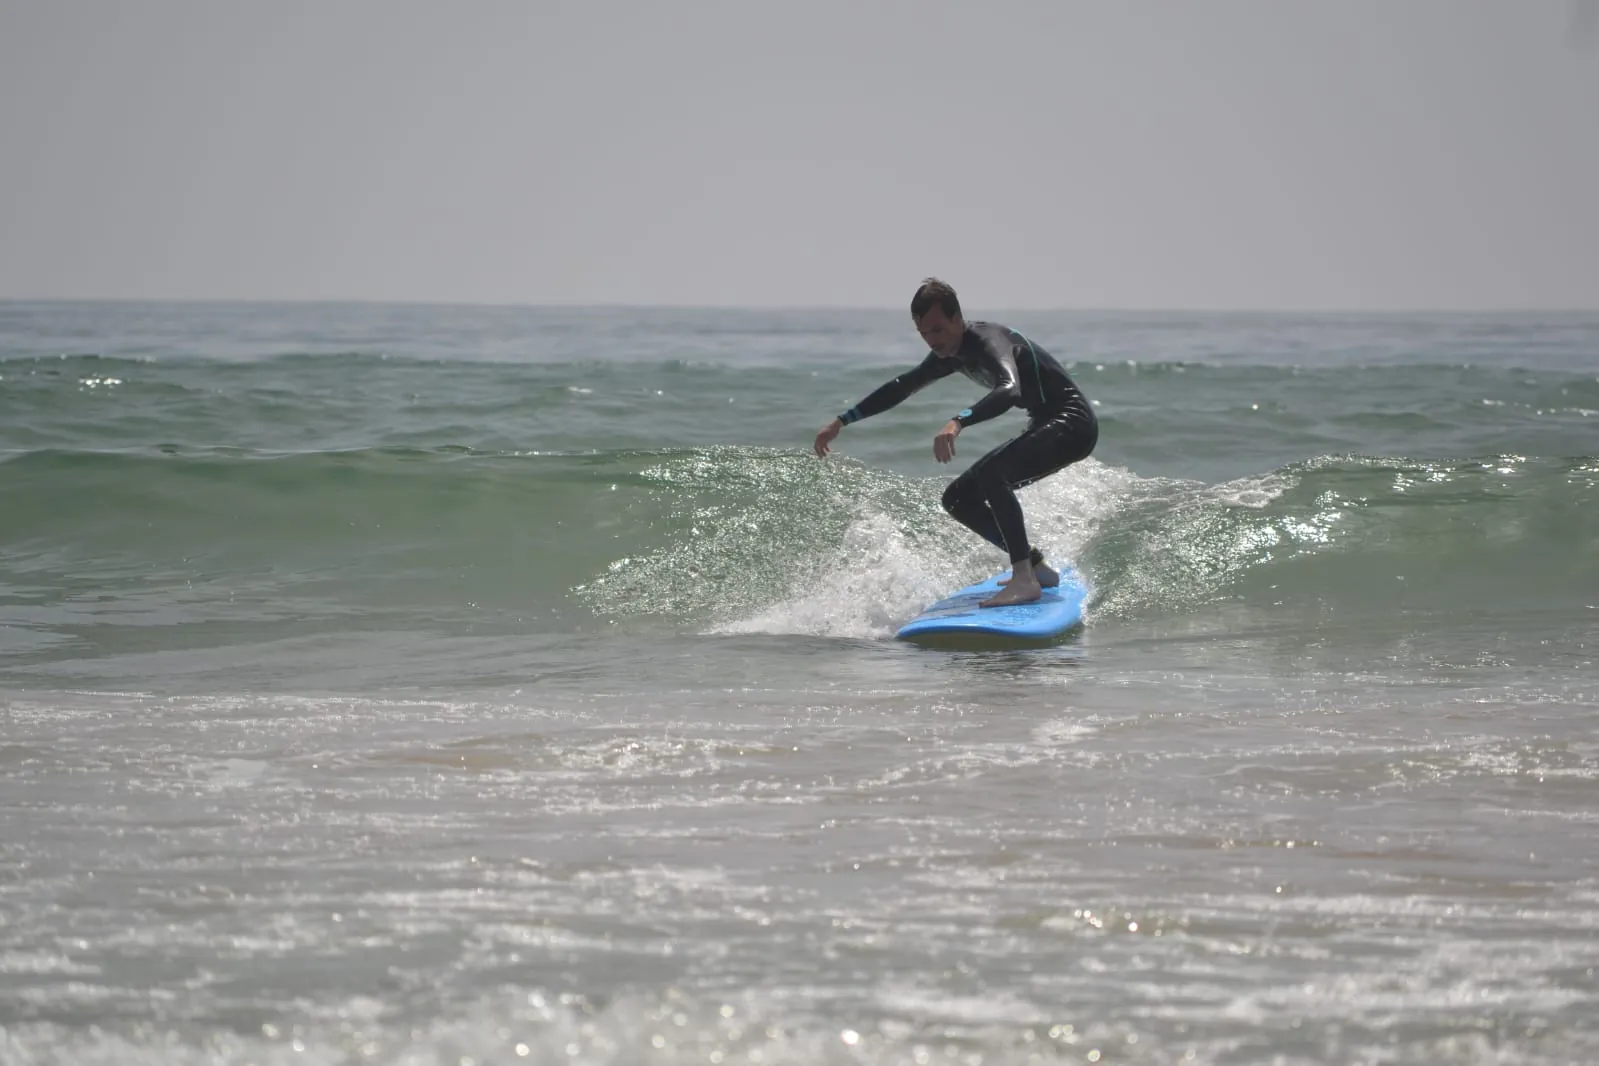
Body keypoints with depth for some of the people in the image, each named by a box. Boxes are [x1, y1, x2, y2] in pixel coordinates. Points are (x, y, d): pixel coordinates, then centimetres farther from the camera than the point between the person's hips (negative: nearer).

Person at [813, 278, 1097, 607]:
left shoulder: (988, 341, -24)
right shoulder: (951, 354, 5)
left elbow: (1009, 390, -46)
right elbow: (901, 388, 19)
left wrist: (958, 423, -61)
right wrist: (841, 422, 18)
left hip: (1072, 423, -10)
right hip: (1044, 427, 10)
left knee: (991, 474, -33)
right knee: (959, 499, 9)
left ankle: (1024, 579, -35)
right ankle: (1036, 566, 16)